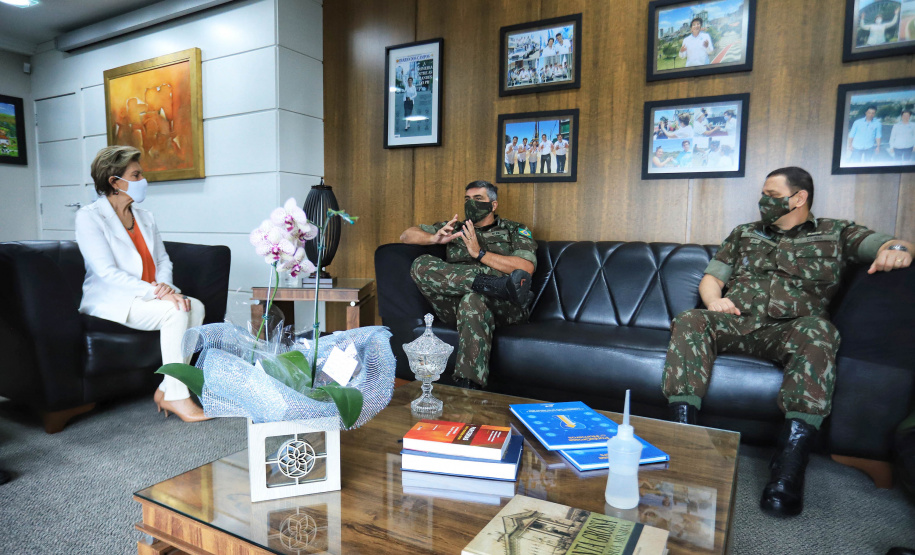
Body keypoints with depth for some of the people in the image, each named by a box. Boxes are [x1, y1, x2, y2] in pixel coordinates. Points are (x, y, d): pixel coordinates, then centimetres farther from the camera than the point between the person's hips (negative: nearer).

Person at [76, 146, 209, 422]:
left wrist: (165, 285, -10)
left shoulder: (145, 217, 15)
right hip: (110, 303, -6)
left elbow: (163, 260, 13)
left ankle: (166, 389, -16)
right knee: (175, 311, -30)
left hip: (148, 296, 7)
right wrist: (156, 293, -26)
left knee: (195, 306, -22)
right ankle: (176, 397, -22)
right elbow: (108, 272, -17)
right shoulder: (89, 217, -7)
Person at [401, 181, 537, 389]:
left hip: (503, 308, -3)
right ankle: (500, 285, -32)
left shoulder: (515, 231, 19)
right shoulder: (455, 228, 28)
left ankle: (467, 386, -44)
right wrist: (435, 238, 1)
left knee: (473, 299, -39)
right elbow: (407, 235, 23)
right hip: (455, 305, 3)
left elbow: (526, 268, -1)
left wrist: (479, 253, -5)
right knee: (421, 265, -21)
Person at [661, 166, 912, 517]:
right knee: (690, 321, -30)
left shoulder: (836, 234, 20)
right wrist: (714, 299, -3)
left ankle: (788, 469, -41)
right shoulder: (744, 234, 25)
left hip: (789, 330, -2)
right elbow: (710, 278, 20)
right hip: (736, 323, 2)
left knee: (817, 330, -38)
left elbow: (885, 244, 7)